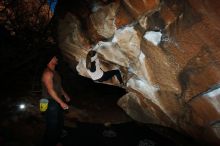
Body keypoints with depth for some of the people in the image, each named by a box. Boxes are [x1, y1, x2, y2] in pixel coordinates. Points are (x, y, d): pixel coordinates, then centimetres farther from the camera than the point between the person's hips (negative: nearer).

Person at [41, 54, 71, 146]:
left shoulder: (54, 72, 11)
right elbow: (50, 90, -24)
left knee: (60, 124, 19)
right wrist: (61, 102, -24)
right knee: (52, 126, 0)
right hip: (51, 103, -10)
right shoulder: (47, 73, -19)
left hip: (57, 102, 10)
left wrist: (65, 95, 18)